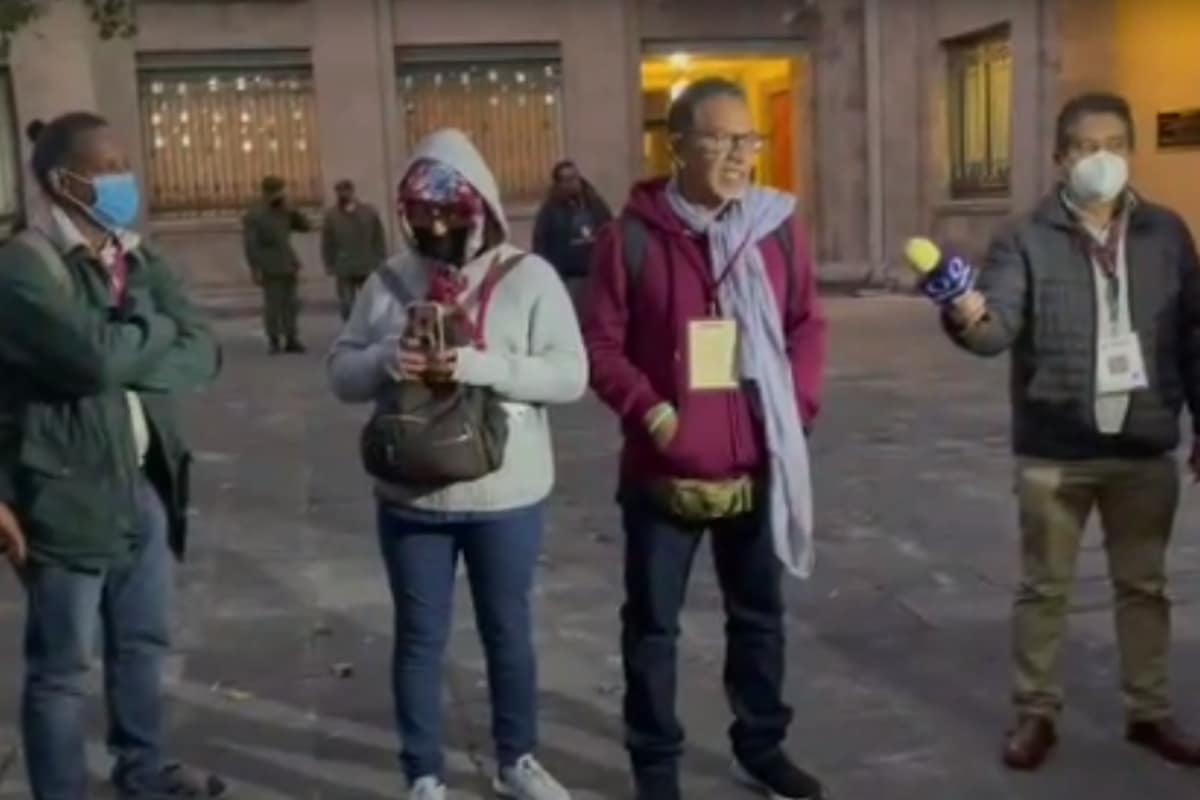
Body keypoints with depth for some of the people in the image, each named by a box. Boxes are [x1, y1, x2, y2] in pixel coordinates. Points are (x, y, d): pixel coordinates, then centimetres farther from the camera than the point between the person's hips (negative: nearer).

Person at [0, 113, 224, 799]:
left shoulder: (137, 259, 10)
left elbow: (203, 353, -1)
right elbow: (97, 355, -28)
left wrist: (130, 356, -17)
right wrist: (156, 328, -9)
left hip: (144, 484, 7)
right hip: (66, 493, -7)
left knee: (144, 641, 20)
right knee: (62, 666, 6)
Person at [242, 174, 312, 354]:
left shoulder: (284, 212, 11)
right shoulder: (254, 216, -8)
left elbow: (306, 226, 9)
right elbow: (250, 244, -12)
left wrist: (292, 211, -5)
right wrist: (255, 269, -17)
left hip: (289, 266, 6)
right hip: (271, 269, -6)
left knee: (292, 303, 3)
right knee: (273, 305, -5)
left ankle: (291, 340, 7)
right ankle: (274, 341, 4)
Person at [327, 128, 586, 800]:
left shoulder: (529, 276, -6)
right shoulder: (390, 281, 2)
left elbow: (571, 375, -13)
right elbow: (342, 373, 4)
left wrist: (483, 365, -26)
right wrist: (385, 360, -19)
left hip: (507, 497, -1)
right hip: (411, 498, 2)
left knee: (509, 632, 16)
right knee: (420, 639, 12)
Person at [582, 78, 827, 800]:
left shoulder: (780, 225, 2)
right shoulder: (633, 237, -8)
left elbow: (809, 324, 9)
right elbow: (602, 346, -5)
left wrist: (799, 406, -3)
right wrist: (651, 412, -15)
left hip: (757, 467, 3)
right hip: (663, 471, -3)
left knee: (760, 615, 18)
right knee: (653, 624, 8)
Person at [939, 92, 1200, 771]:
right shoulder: (1026, 239, -5)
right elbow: (999, 327, -18)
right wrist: (968, 318, -41)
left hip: (1144, 448, 3)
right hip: (1053, 451, -2)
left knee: (1144, 585, 16)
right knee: (1045, 588, 10)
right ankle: (1038, 712, 24)